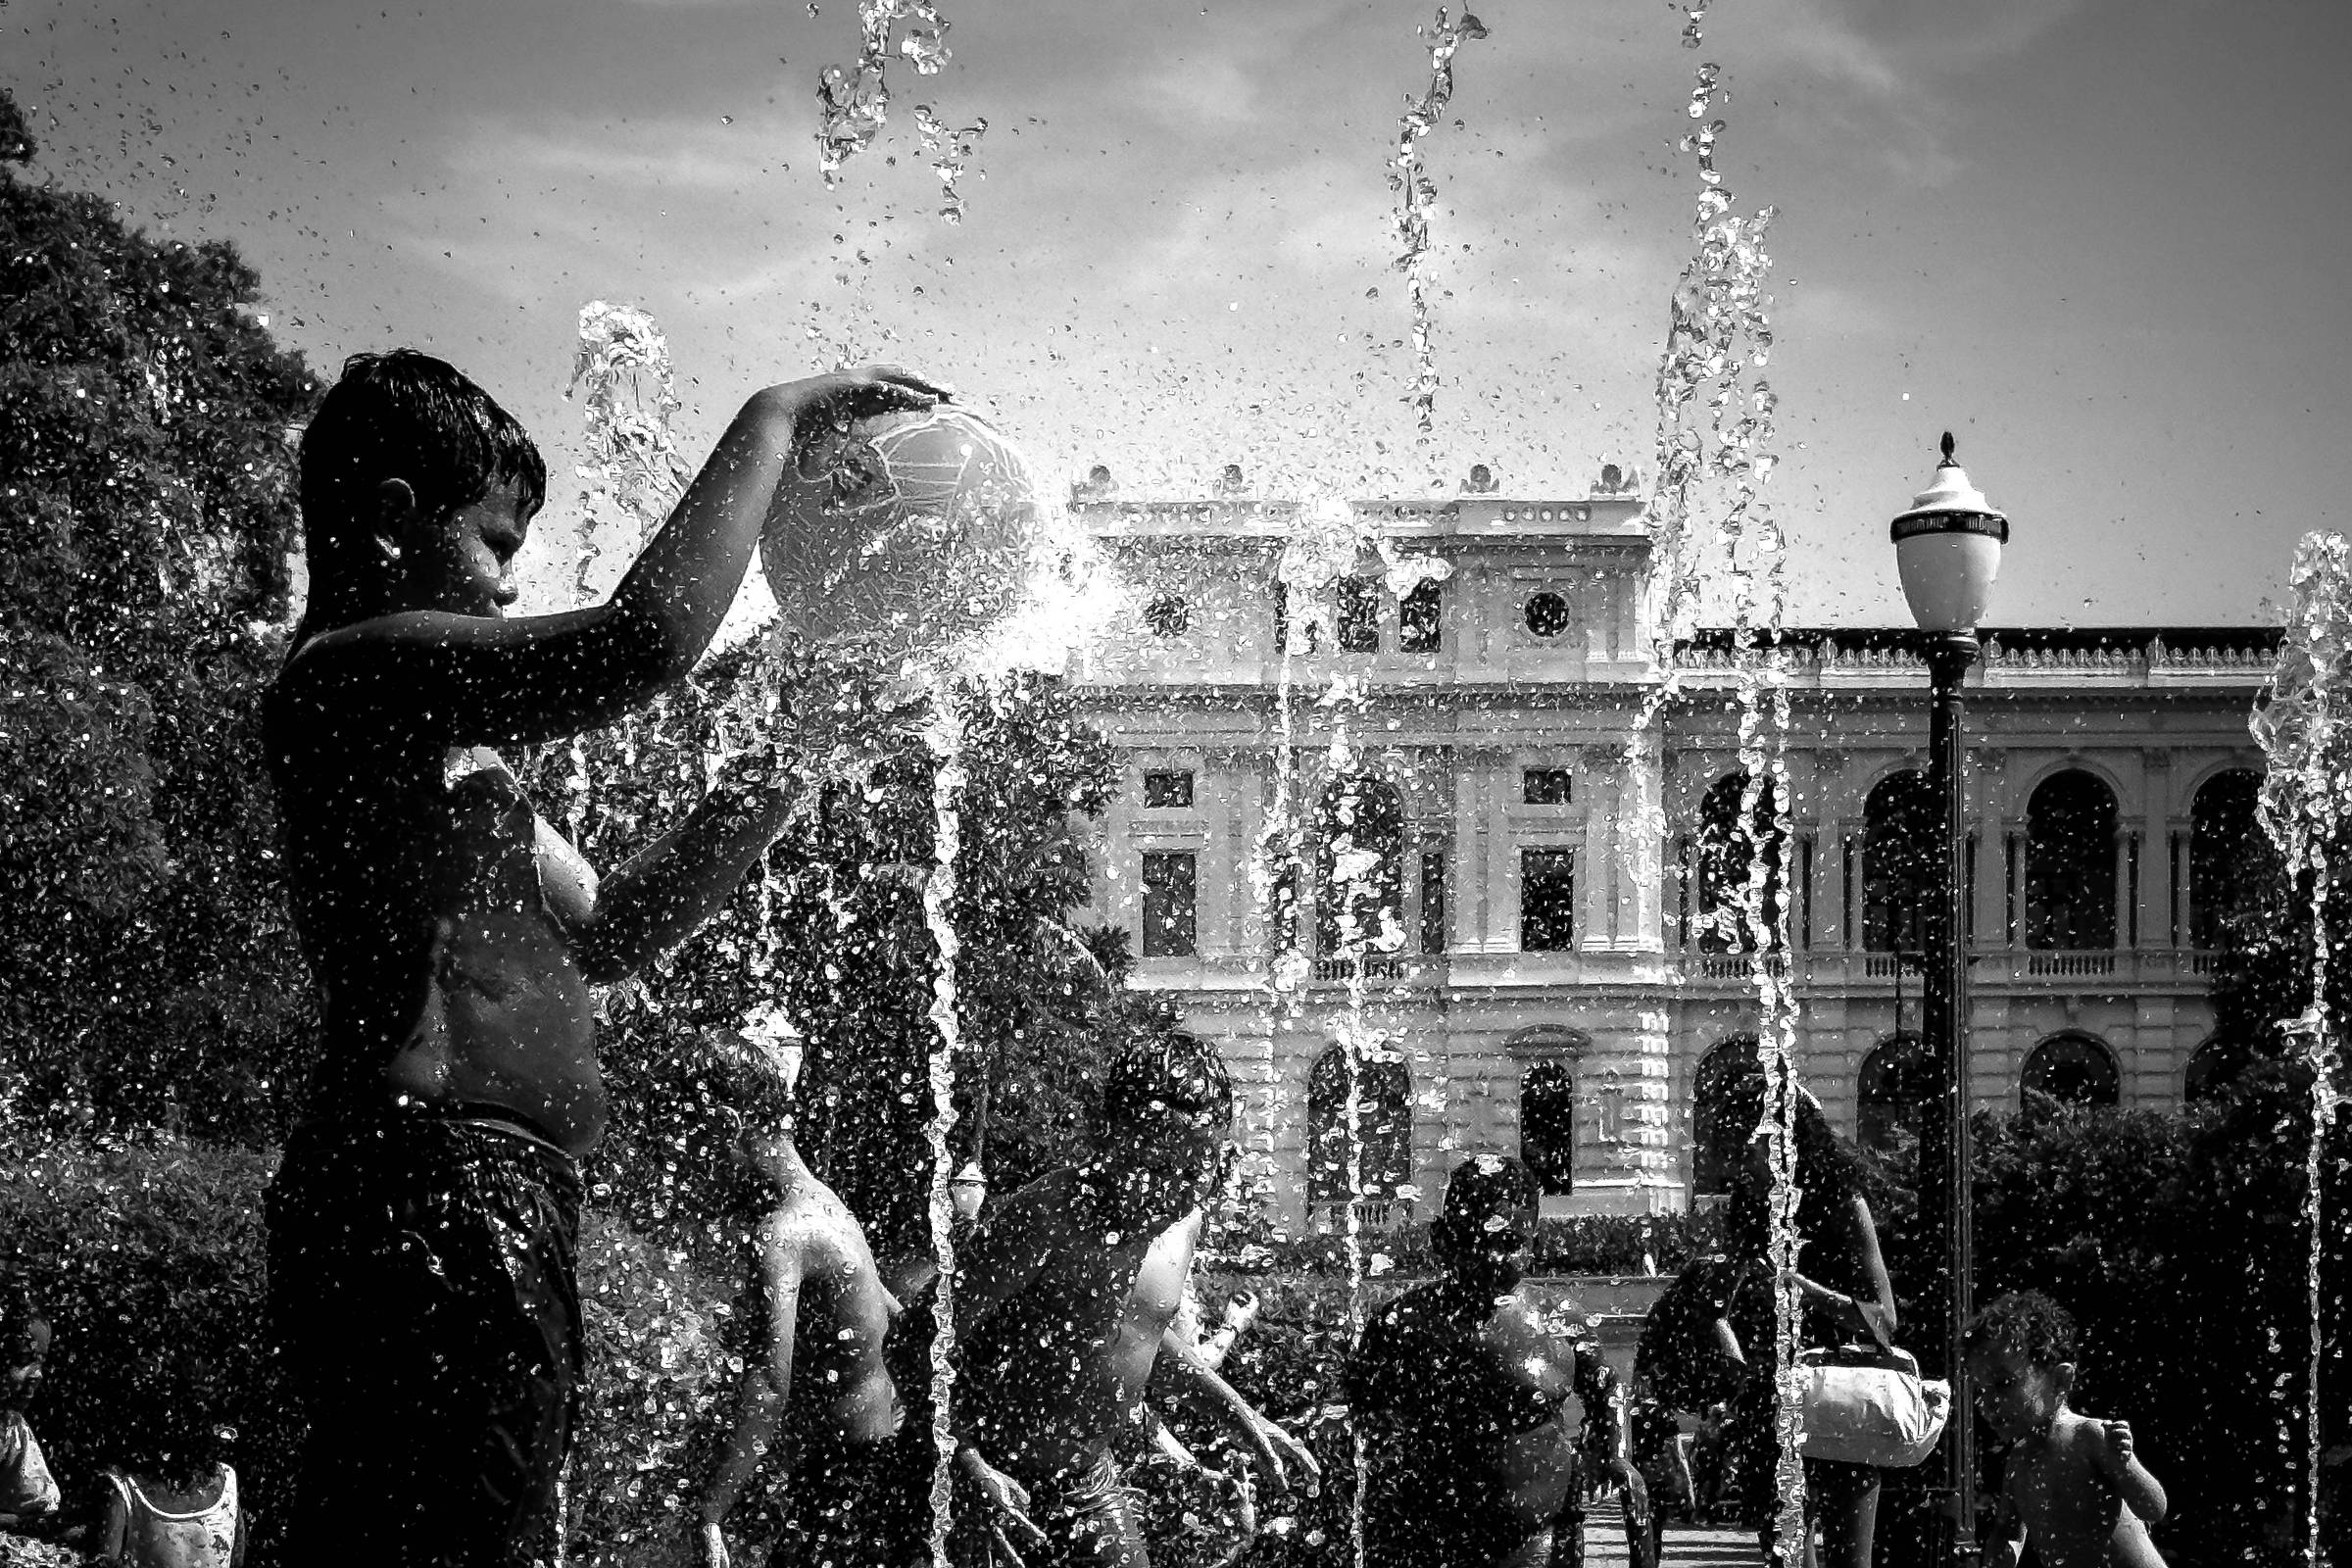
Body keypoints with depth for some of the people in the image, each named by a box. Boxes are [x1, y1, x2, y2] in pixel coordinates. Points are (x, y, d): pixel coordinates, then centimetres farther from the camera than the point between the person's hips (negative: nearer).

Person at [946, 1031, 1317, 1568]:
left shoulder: (1183, 1222, 1)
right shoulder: (1043, 1221, -24)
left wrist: (1241, 1416, 20)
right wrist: (970, 1465, -30)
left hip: (1094, 1482, 6)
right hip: (1003, 1488, -6)